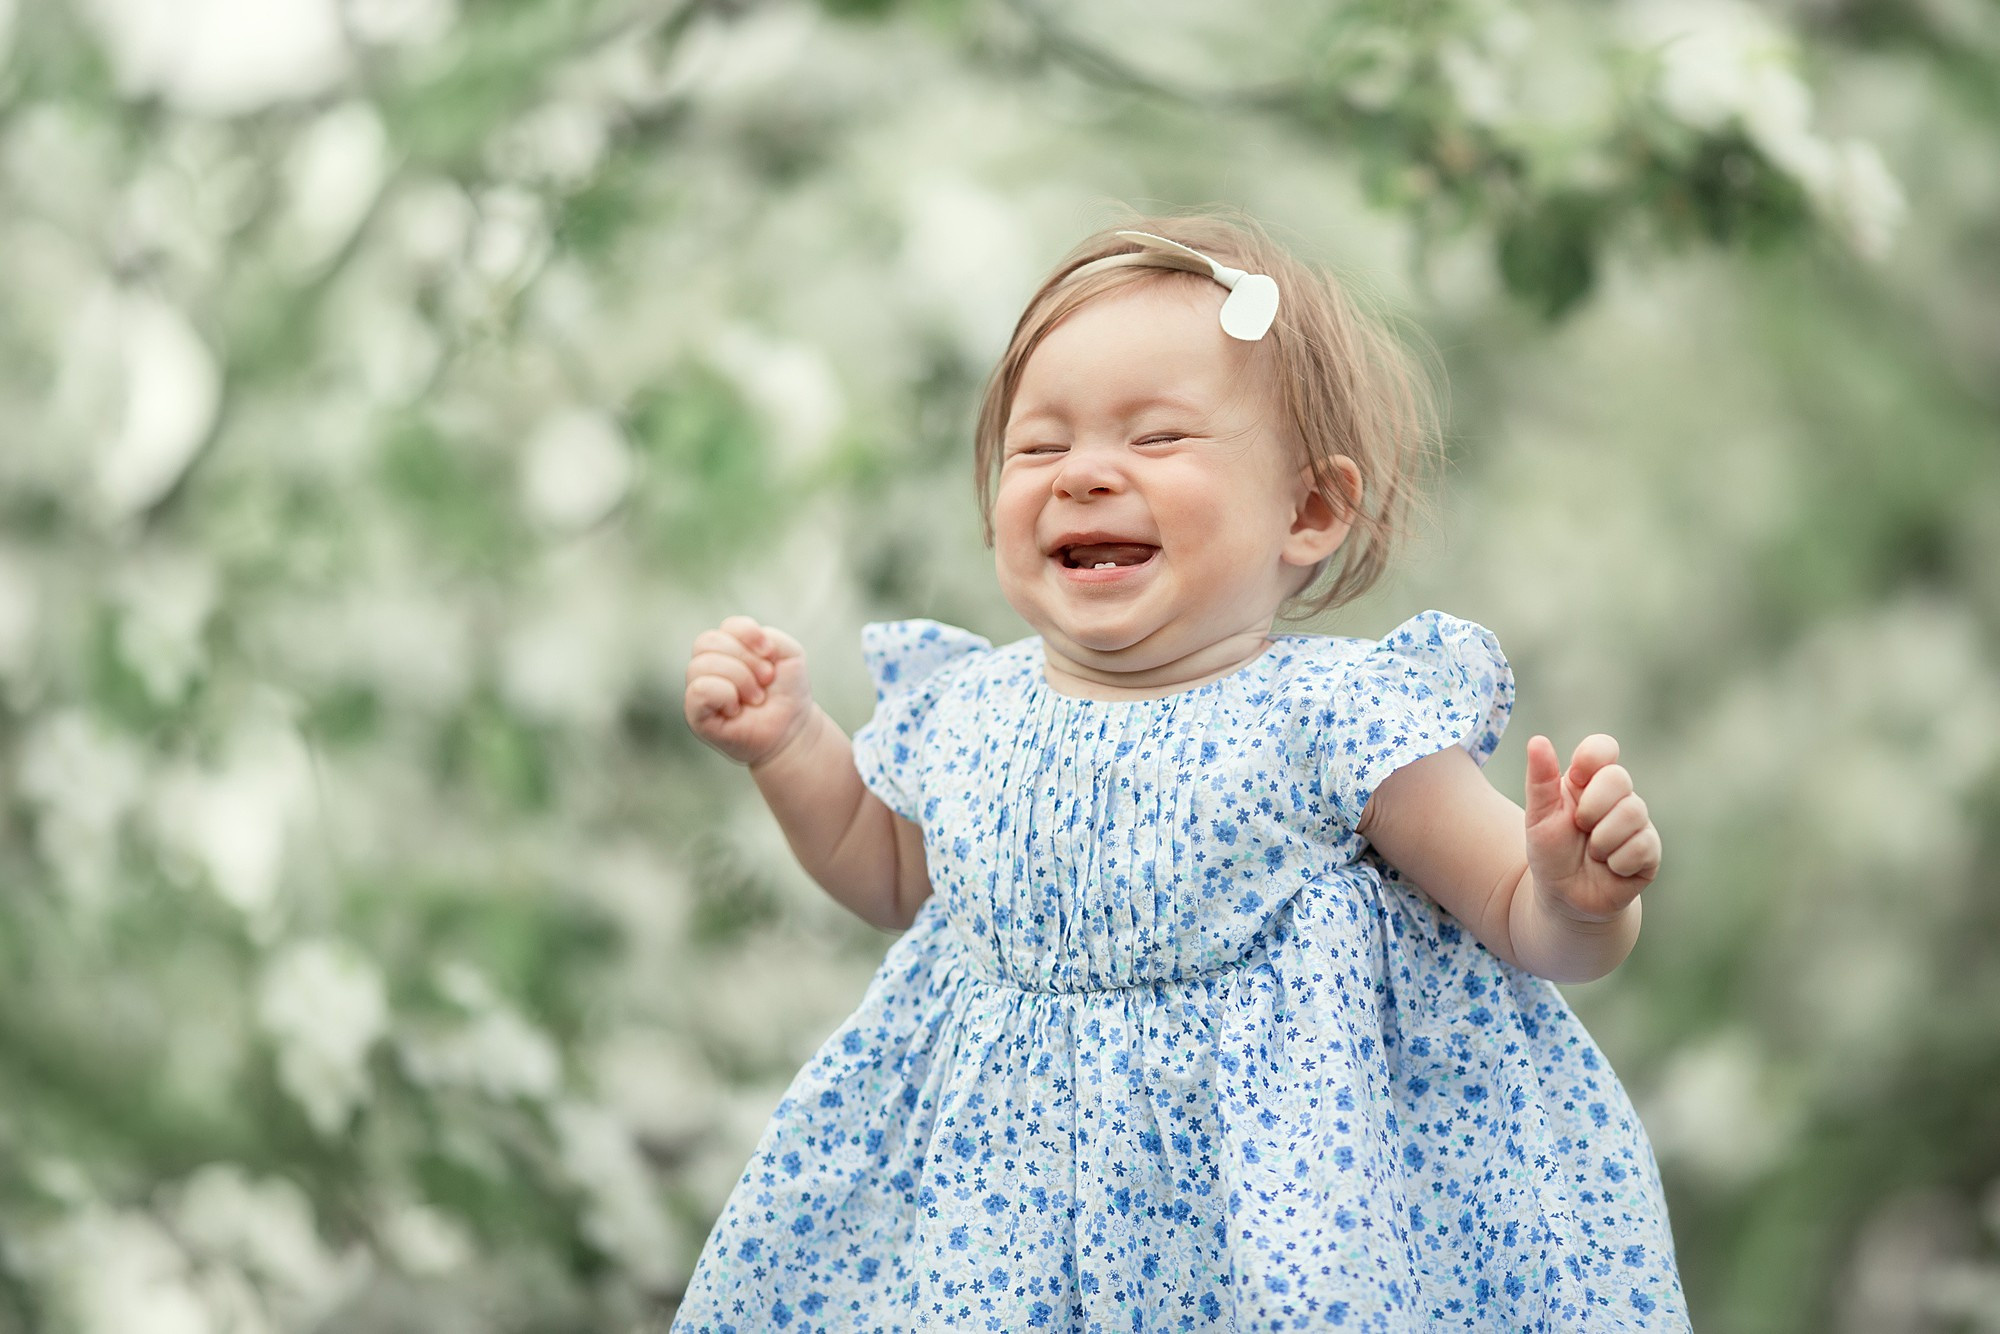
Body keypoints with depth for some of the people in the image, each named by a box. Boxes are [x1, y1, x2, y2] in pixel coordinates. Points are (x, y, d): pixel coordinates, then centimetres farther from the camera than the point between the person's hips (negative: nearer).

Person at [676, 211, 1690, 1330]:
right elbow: (897, 881, 22)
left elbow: (1530, 930, -10)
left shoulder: (1337, 723, -14)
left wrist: (1582, 899, -31)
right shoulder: (964, 712, 1)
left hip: (1282, 1197, -4)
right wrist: (789, 745, 11)